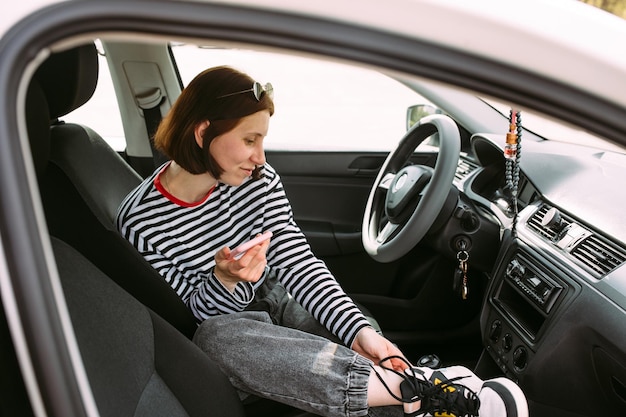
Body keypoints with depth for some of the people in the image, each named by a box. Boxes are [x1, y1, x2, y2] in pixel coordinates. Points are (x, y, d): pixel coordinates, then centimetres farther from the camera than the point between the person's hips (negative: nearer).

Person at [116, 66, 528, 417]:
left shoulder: (259, 179, -8)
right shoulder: (141, 223, -18)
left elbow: (297, 261, -12)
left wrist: (358, 329, -26)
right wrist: (225, 281, -34)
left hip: (276, 302, 4)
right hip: (219, 328, -4)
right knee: (217, 337, -39)